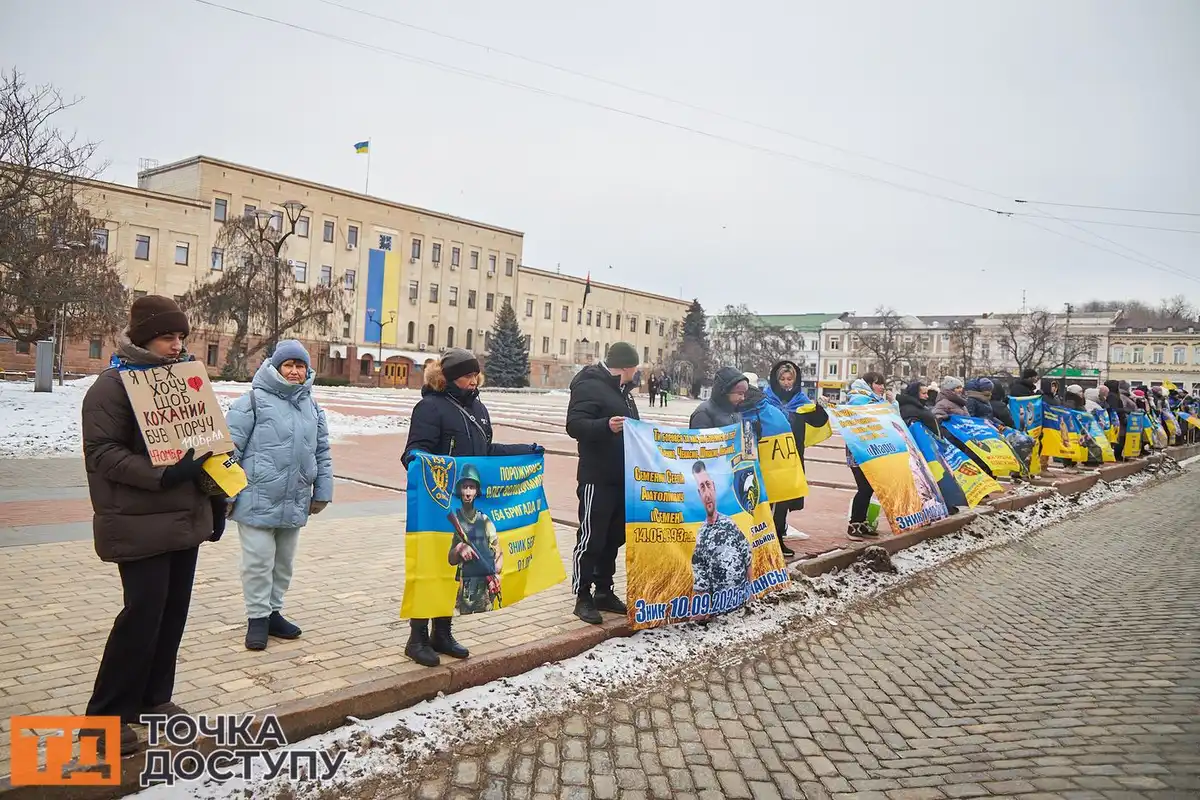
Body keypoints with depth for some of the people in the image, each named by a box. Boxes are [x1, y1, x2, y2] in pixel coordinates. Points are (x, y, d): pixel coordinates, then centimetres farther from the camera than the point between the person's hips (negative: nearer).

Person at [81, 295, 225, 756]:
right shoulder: (114, 384, -9)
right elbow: (102, 451, -15)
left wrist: (216, 498, 13)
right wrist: (161, 476, -27)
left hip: (186, 518, 7)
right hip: (141, 524, -7)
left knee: (173, 611, 12)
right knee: (143, 613, -7)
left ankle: (153, 698, 28)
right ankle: (106, 716, 8)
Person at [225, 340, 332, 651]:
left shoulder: (312, 407, 12)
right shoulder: (254, 400, -7)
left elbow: (322, 453, 17)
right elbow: (231, 449, -8)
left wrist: (322, 492, 13)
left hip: (295, 503, 6)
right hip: (258, 500, -6)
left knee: (284, 562, 16)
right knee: (259, 561, 1)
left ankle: (273, 612, 30)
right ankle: (257, 618, 16)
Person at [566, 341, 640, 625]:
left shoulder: (621, 389, 17)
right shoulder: (589, 387, -13)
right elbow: (574, 425, -23)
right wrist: (606, 425, -37)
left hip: (623, 479, 9)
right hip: (597, 479, -9)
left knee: (614, 537, 14)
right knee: (591, 538, -2)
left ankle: (604, 592, 25)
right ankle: (583, 597, 8)